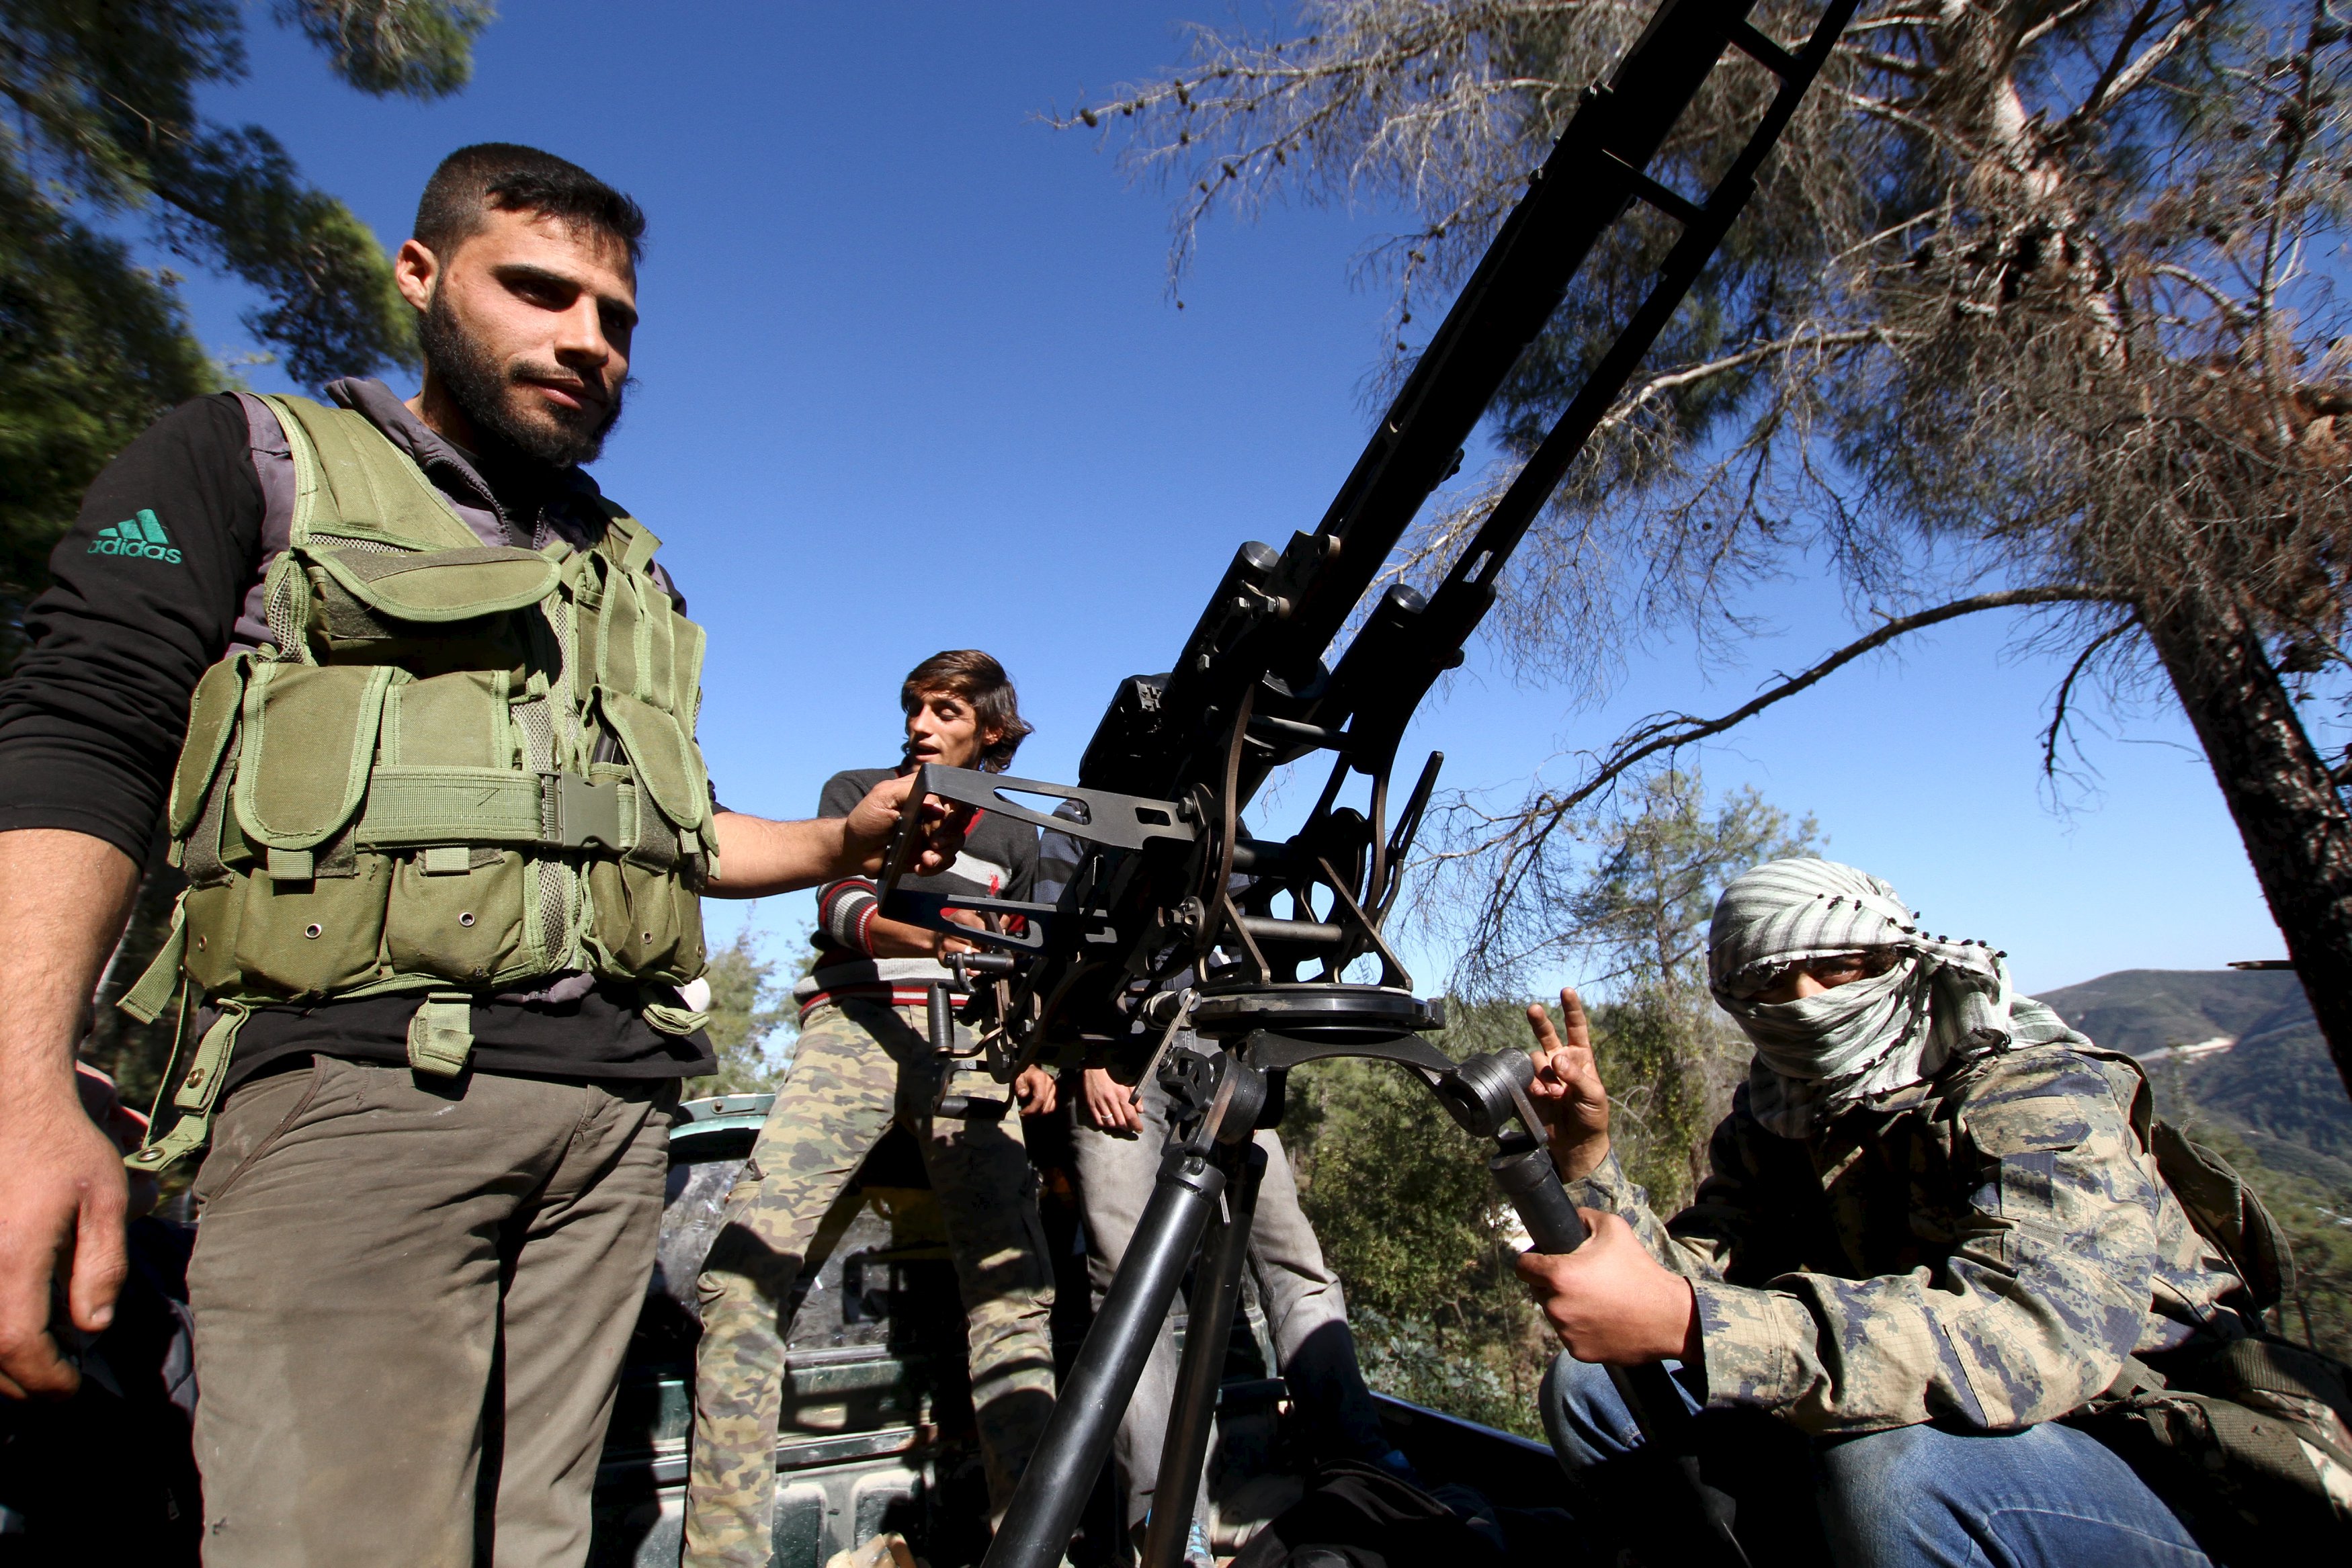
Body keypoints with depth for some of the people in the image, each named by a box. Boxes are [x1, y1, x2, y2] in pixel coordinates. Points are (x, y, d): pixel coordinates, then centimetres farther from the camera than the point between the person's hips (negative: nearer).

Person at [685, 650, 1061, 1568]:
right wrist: (918, 935, -22)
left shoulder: (1015, 839, 25)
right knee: (745, 1265, -18)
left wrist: (1035, 1055, 8)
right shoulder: (856, 792, 18)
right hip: (858, 1020, -1)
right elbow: (840, 904, 1)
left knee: (1013, 1286, -13)